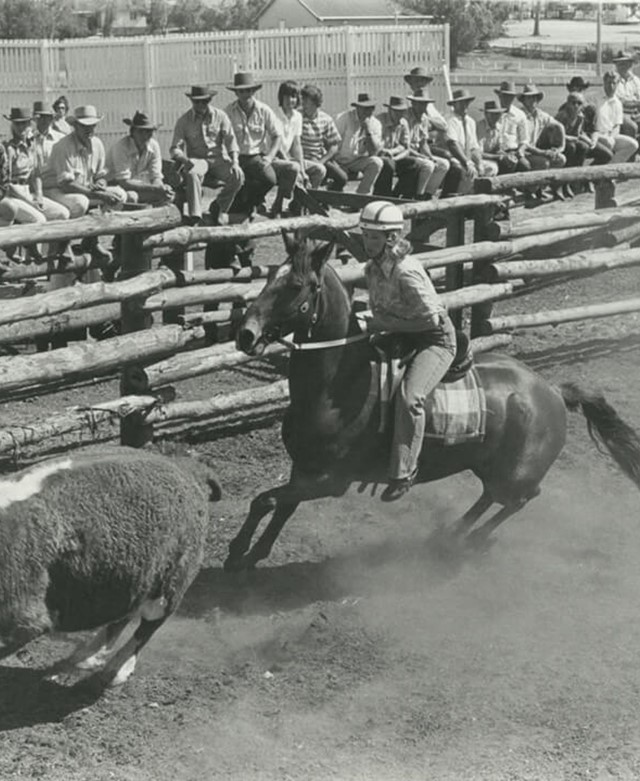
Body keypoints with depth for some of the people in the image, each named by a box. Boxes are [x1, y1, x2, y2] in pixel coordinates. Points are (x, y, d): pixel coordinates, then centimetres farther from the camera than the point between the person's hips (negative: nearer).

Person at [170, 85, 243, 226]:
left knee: (238, 176, -27)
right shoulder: (183, 121, 2)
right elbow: (175, 149, -2)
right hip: (197, 160, -1)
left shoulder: (220, 116, 5)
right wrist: (185, 160, -25)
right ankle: (195, 214, -38)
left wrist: (235, 161, -16)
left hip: (218, 158, 1)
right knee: (192, 174, -37)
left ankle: (220, 207, -4)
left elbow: (231, 140, 2)